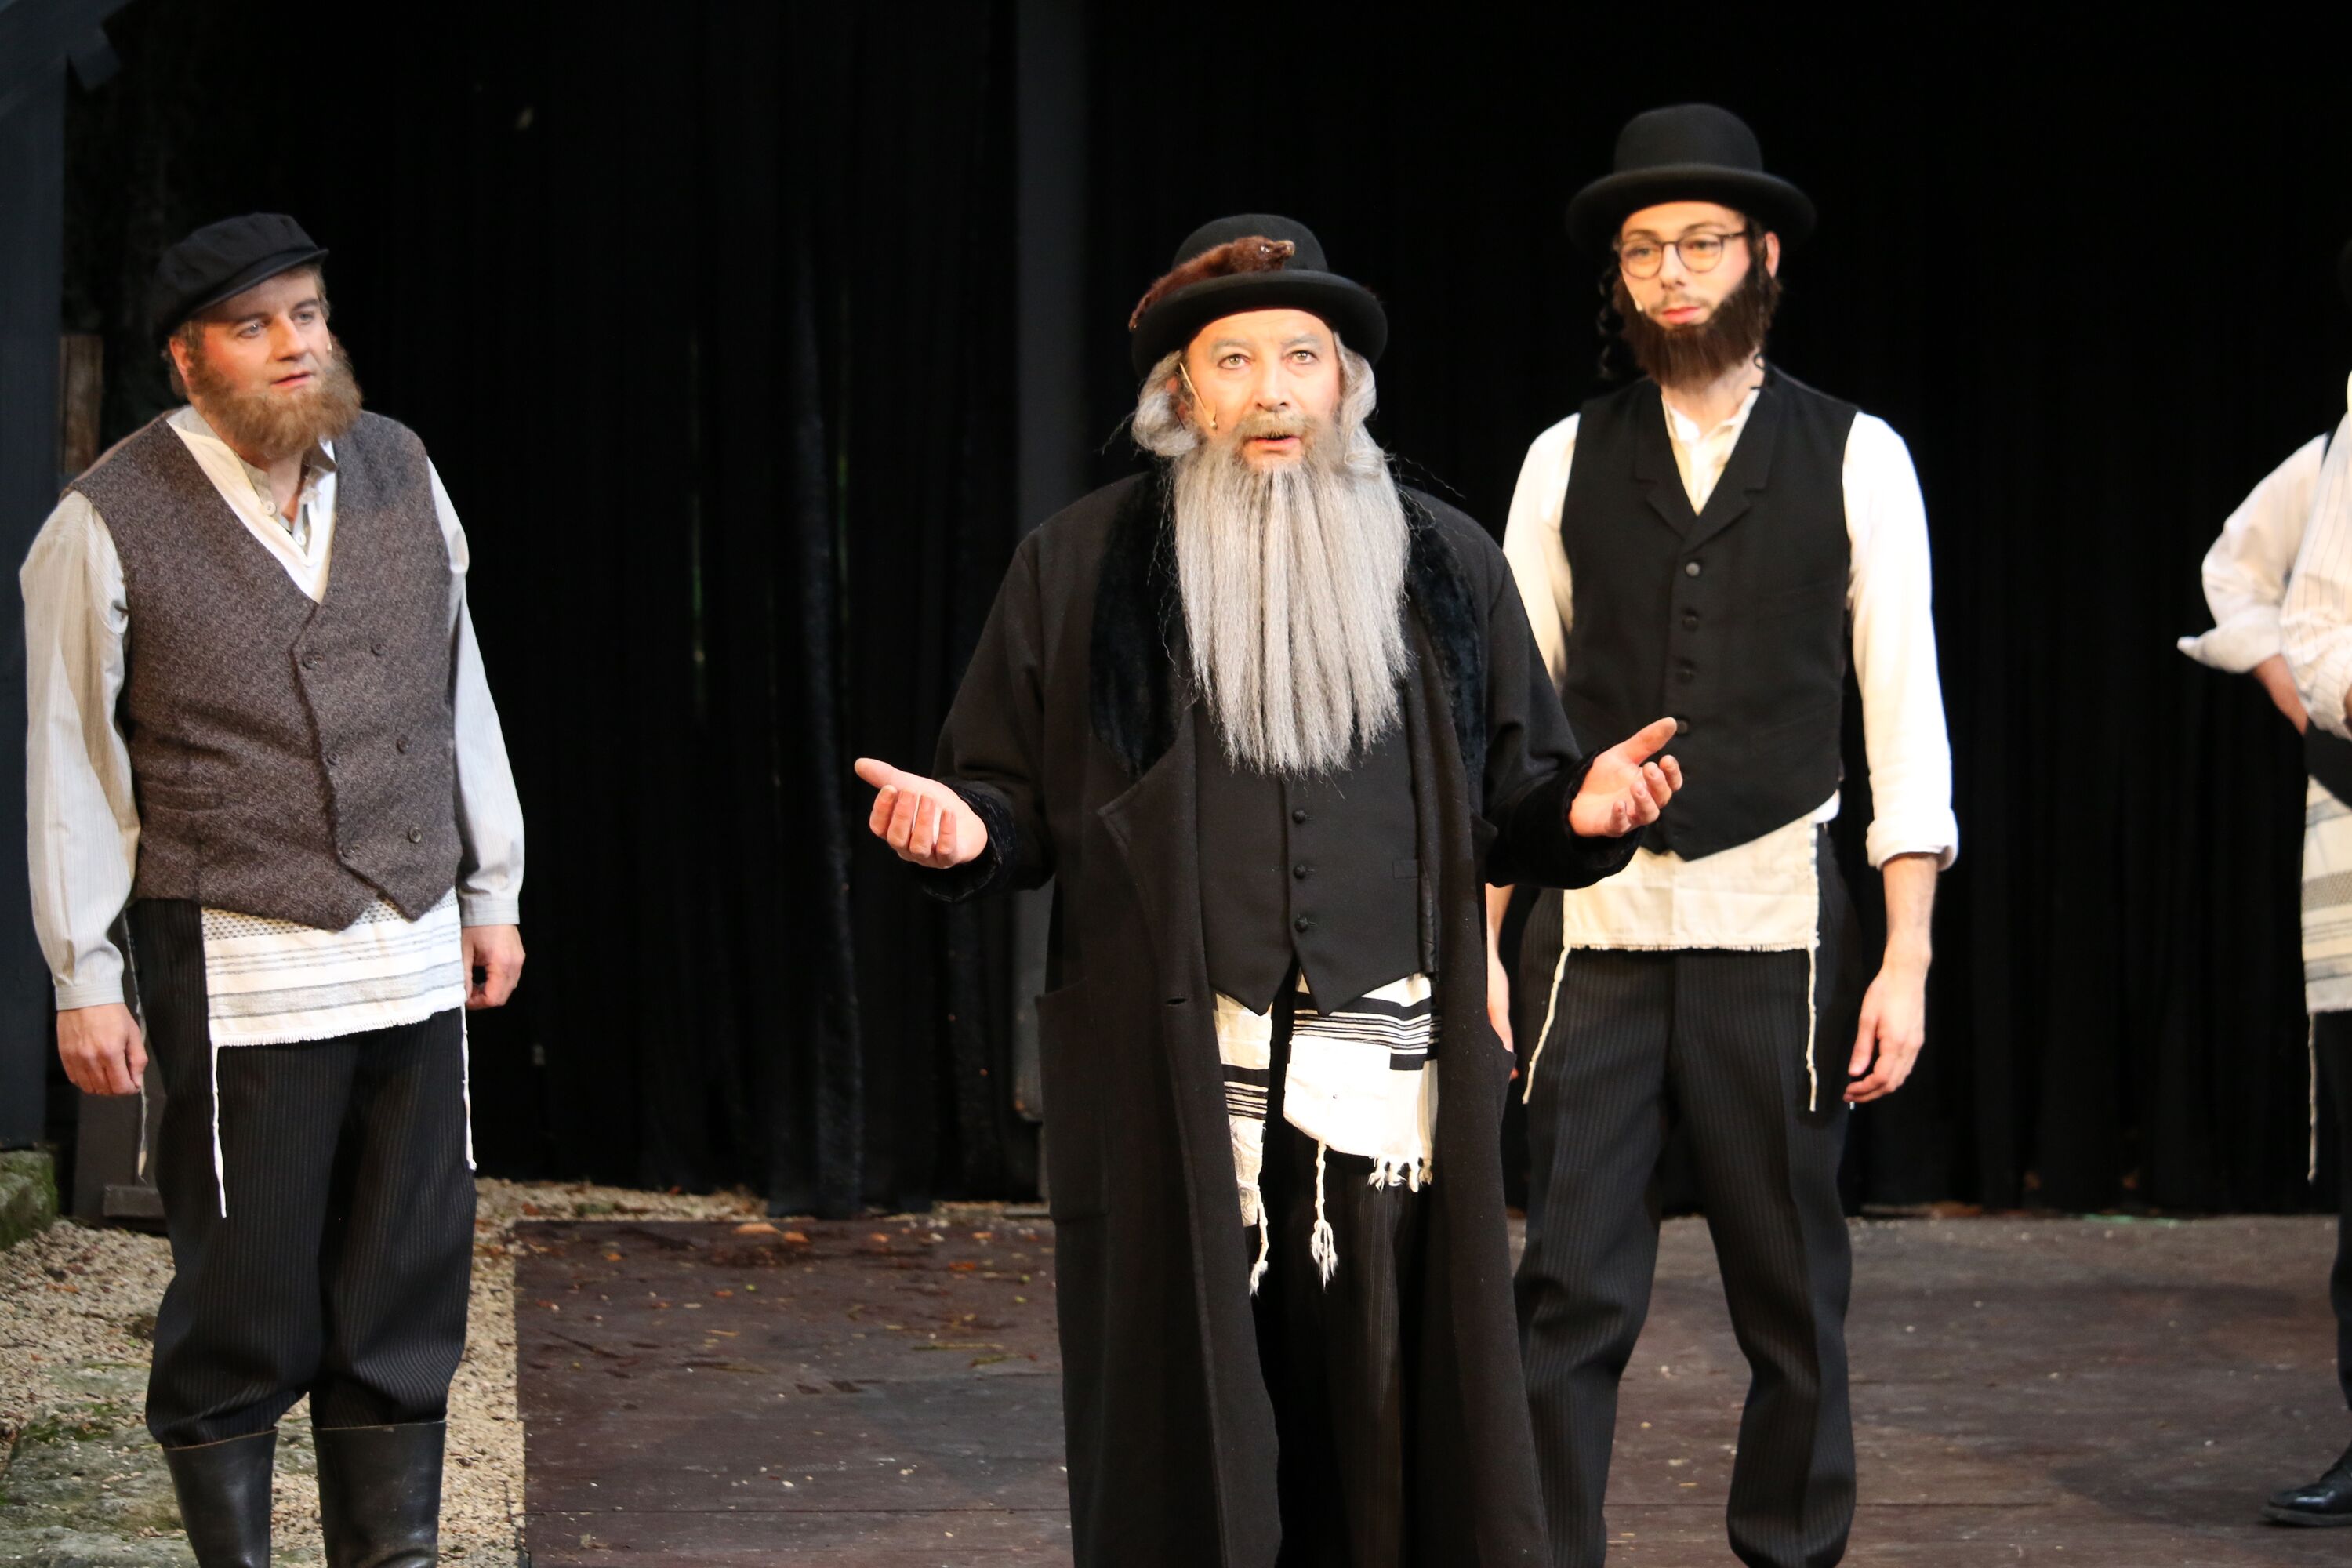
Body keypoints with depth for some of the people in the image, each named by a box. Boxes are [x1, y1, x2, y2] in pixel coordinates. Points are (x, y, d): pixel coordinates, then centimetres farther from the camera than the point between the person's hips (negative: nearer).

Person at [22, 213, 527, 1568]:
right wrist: (86, 981, -4)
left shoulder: (400, 470, 9)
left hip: (416, 954, 5)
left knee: (410, 1289, 9)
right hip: (237, 973, -5)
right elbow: (69, 768, -3)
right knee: (242, 1302, 1)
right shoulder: (108, 525, -6)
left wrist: (492, 891, 16)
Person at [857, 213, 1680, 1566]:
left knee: (1398, 1436, 1)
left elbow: (1512, 805, 15)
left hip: (1390, 1082, 1)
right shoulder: (1075, 568, 9)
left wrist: (1578, 809, -6)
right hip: (1167, 1085, -1)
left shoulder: (1448, 562, 13)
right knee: (1181, 1443, 3)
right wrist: (960, 830, -11)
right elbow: (1013, 803, 10)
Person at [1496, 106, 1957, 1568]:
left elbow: (1905, 714, 1)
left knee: (1794, 1290, 7)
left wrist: (1908, 961, -5)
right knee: (1571, 1289, -1)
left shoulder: (1857, 457, 3)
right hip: (1594, 924, 1)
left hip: (1777, 920, -1)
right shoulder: (1568, 458, 8)